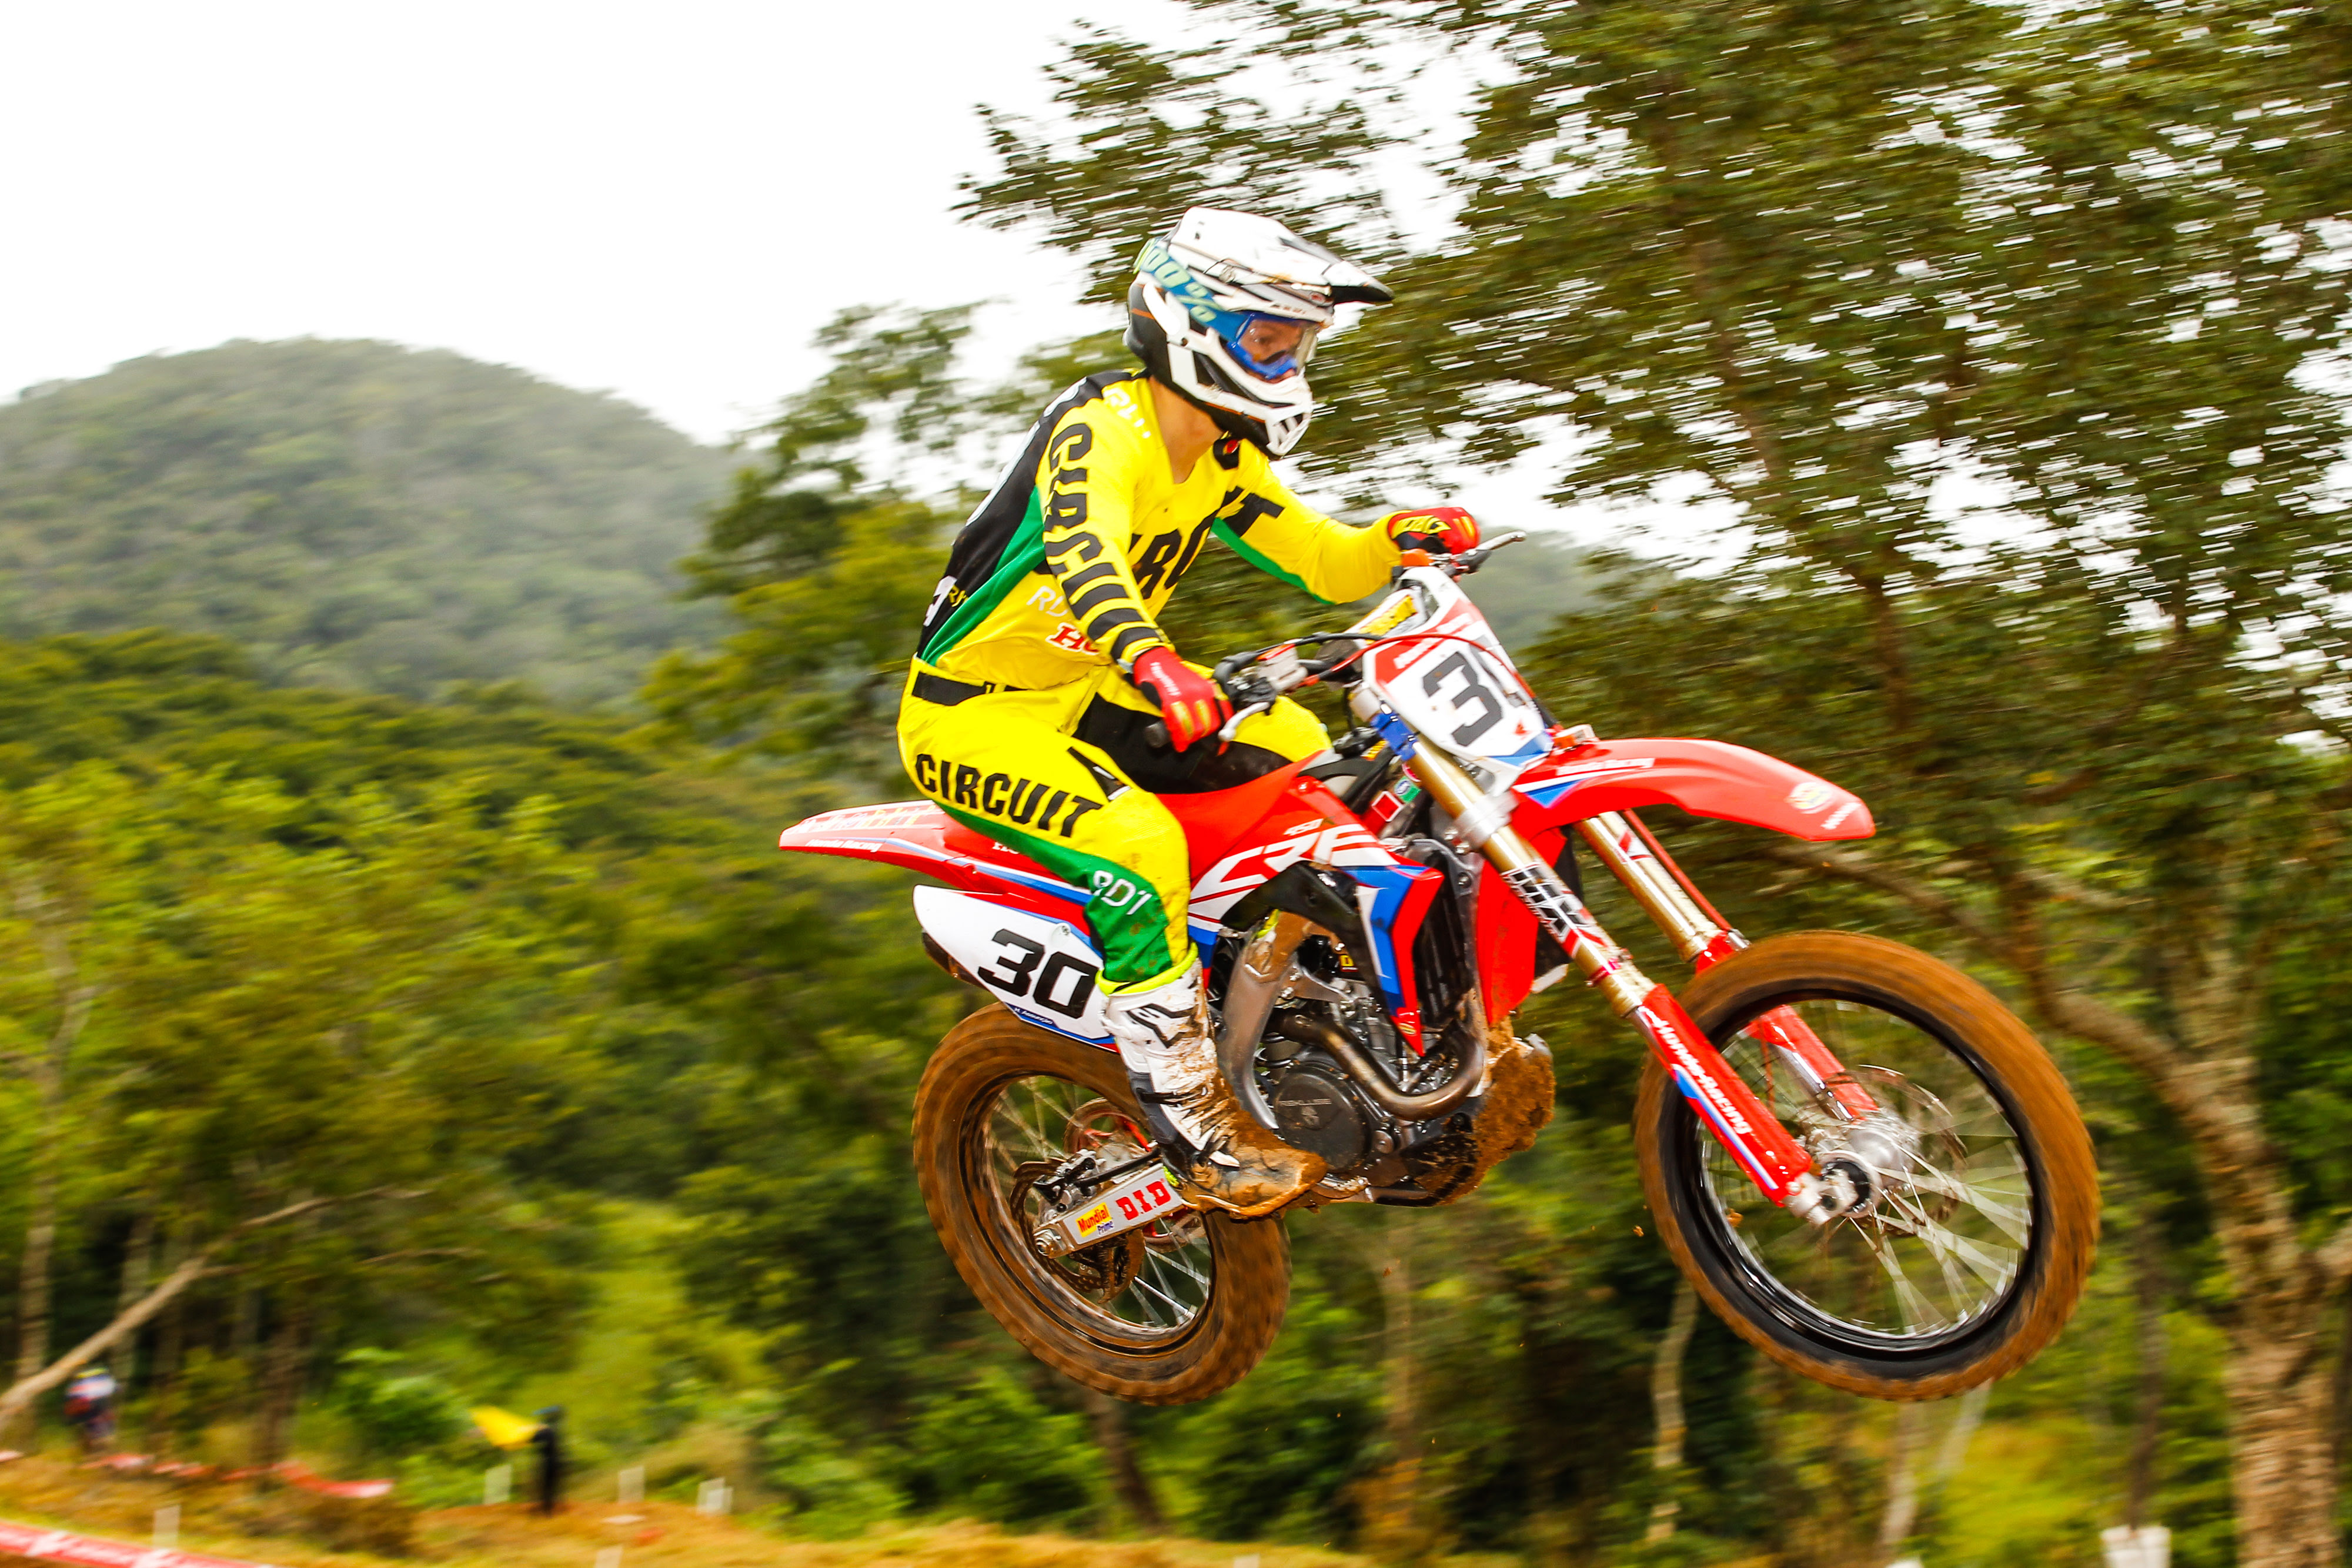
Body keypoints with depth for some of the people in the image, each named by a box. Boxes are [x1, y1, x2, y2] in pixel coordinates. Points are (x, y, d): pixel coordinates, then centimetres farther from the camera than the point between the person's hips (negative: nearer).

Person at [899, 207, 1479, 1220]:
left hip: (1086, 696, 9)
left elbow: (1324, 564, 9)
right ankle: (1190, 1119, -24)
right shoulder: (1105, 428, -22)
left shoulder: (1222, 461, 7)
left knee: (1304, 753, 7)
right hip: (972, 711, -9)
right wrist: (1153, 662, -62)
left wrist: (1399, 539, -14)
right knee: (1138, 842, -32)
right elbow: (1082, 550, -42)